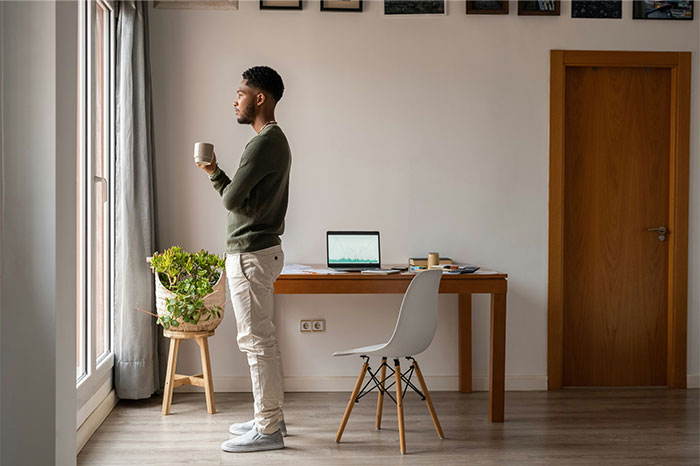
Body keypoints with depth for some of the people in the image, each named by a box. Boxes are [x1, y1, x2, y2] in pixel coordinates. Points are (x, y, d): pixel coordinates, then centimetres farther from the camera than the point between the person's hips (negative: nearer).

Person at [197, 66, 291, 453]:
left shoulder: (264, 144, -18)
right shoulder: (275, 140, 16)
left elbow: (231, 199, -18)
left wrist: (215, 176, 0)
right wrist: (215, 173, 11)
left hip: (251, 254, -11)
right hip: (260, 249, 11)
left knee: (256, 341, -5)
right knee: (260, 339, 16)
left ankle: (268, 430, 1)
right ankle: (270, 417, 25)